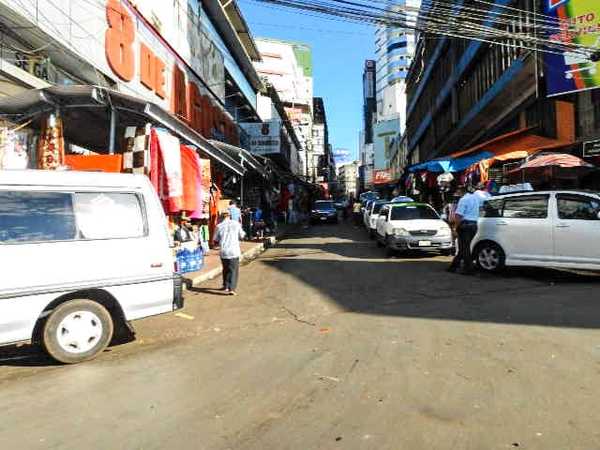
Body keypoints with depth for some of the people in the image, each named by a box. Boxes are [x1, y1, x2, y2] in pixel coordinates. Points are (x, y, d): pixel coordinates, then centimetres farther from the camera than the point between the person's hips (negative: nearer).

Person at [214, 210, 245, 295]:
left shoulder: (219, 226, -1)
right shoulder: (236, 224, -1)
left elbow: (216, 241, 5)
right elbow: (242, 236, 10)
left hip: (223, 251, 2)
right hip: (234, 251, -2)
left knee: (226, 269, 20)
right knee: (233, 270, 1)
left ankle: (226, 286, 31)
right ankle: (231, 289, -10)